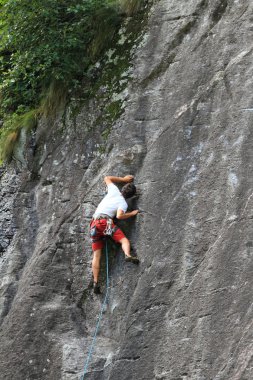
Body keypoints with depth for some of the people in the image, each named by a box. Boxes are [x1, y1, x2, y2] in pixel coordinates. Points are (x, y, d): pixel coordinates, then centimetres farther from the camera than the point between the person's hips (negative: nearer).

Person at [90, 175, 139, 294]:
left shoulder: (114, 191, 18)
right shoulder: (123, 203, 4)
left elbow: (107, 178, 34)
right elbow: (119, 216, -14)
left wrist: (123, 179, 38)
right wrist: (132, 214, 2)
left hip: (94, 224, 6)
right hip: (105, 221, -6)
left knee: (96, 255, 2)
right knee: (124, 240, -12)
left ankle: (95, 282, -4)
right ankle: (128, 255, -46)